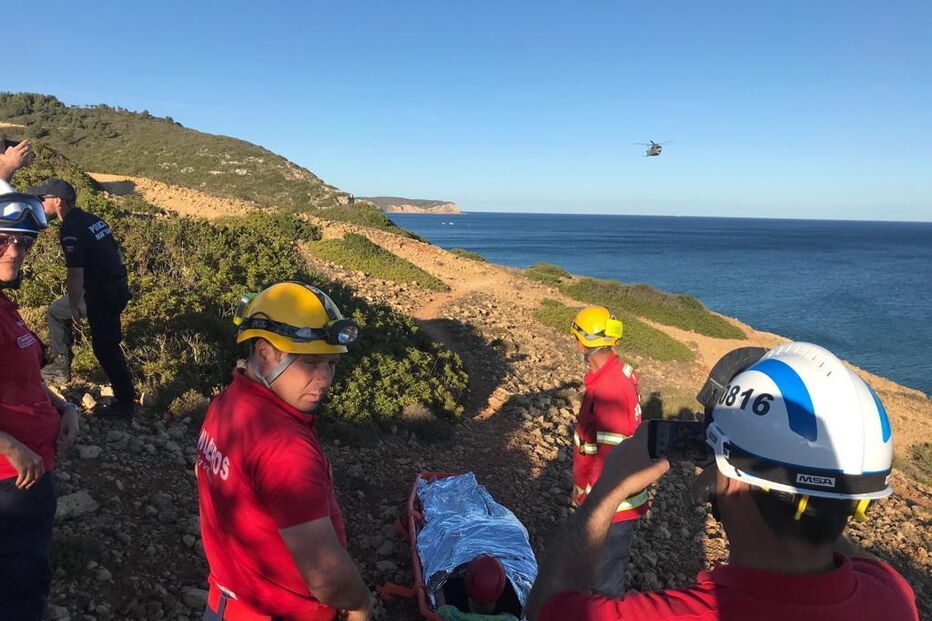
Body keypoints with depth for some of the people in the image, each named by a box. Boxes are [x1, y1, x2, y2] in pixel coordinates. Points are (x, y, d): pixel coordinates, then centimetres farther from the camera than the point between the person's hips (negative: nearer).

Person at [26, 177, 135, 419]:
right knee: (57, 310, 25)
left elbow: (76, 274, -23)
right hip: (118, 287, 9)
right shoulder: (91, 219, 10)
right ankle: (62, 365, 32)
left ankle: (125, 404, 9)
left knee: (105, 347, 2)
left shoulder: (71, 229, -19)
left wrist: (74, 307, -12)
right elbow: (115, 252, 17)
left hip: (100, 294, -9)